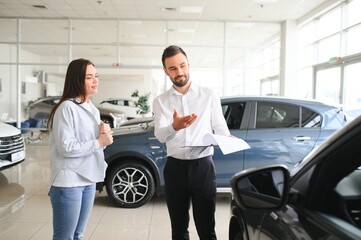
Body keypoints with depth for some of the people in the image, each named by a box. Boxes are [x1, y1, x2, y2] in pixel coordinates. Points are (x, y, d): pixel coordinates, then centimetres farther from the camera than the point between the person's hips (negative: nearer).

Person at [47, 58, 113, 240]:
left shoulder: (93, 109, 12)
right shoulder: (67, 108, -14)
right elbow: (66, 147, -20)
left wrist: (105, 135, -4)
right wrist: (99, 142, -14)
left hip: (88, 180, 8)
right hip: (68, 182, -8)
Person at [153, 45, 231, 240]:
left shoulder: (208, 95, 3)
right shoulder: (160, 101, 3)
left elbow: (220, 128, 3)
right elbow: (160, 135, -12)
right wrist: (174, 126, -35)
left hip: (203, 166, -1)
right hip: (175, 167, 2)